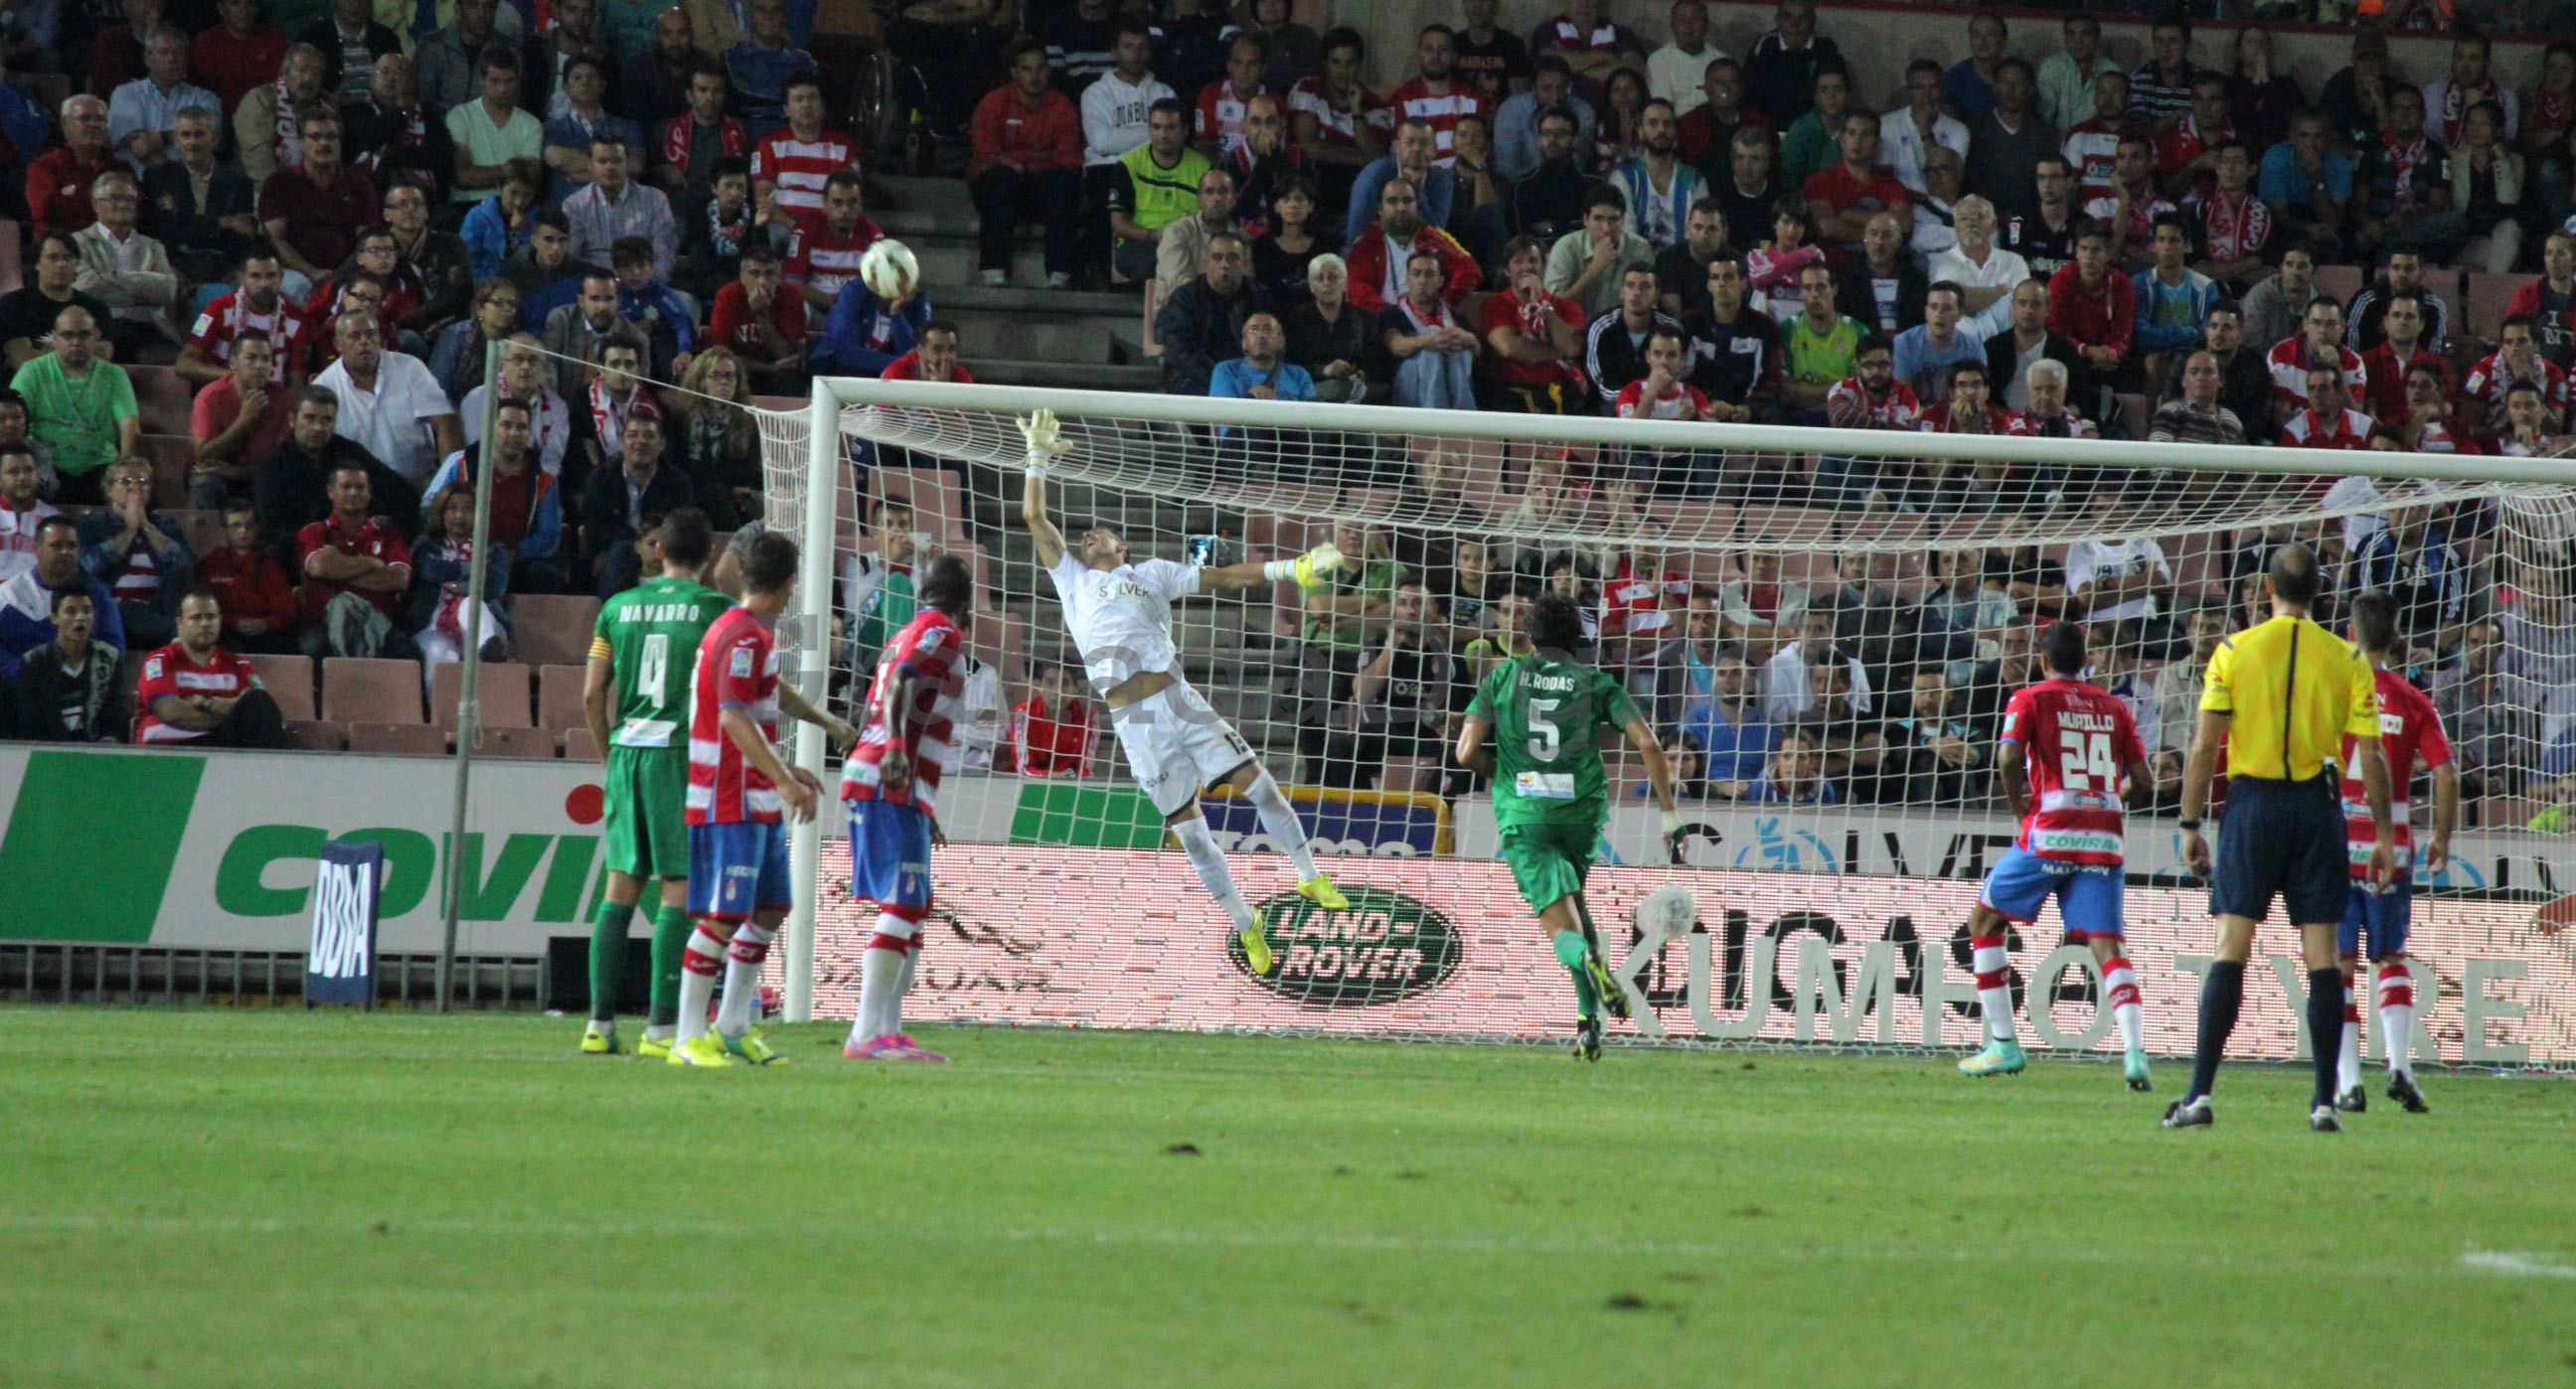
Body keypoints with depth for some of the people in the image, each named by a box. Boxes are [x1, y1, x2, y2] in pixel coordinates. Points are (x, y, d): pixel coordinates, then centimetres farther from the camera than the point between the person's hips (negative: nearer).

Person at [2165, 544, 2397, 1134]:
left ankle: (2201, 1091, -9)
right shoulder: (2347, 660, 2)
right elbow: (2370, 755, 1)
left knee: (2231, 948, -2)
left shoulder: (2234, 652, -1)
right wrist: (2384, 833, 9)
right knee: (2322, 956, 4)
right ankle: (2324, 1101, 2)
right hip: (2317, 804, 1)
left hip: (2253, 802, -1)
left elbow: (2204, 748, -3)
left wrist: (2190, 826, 3)